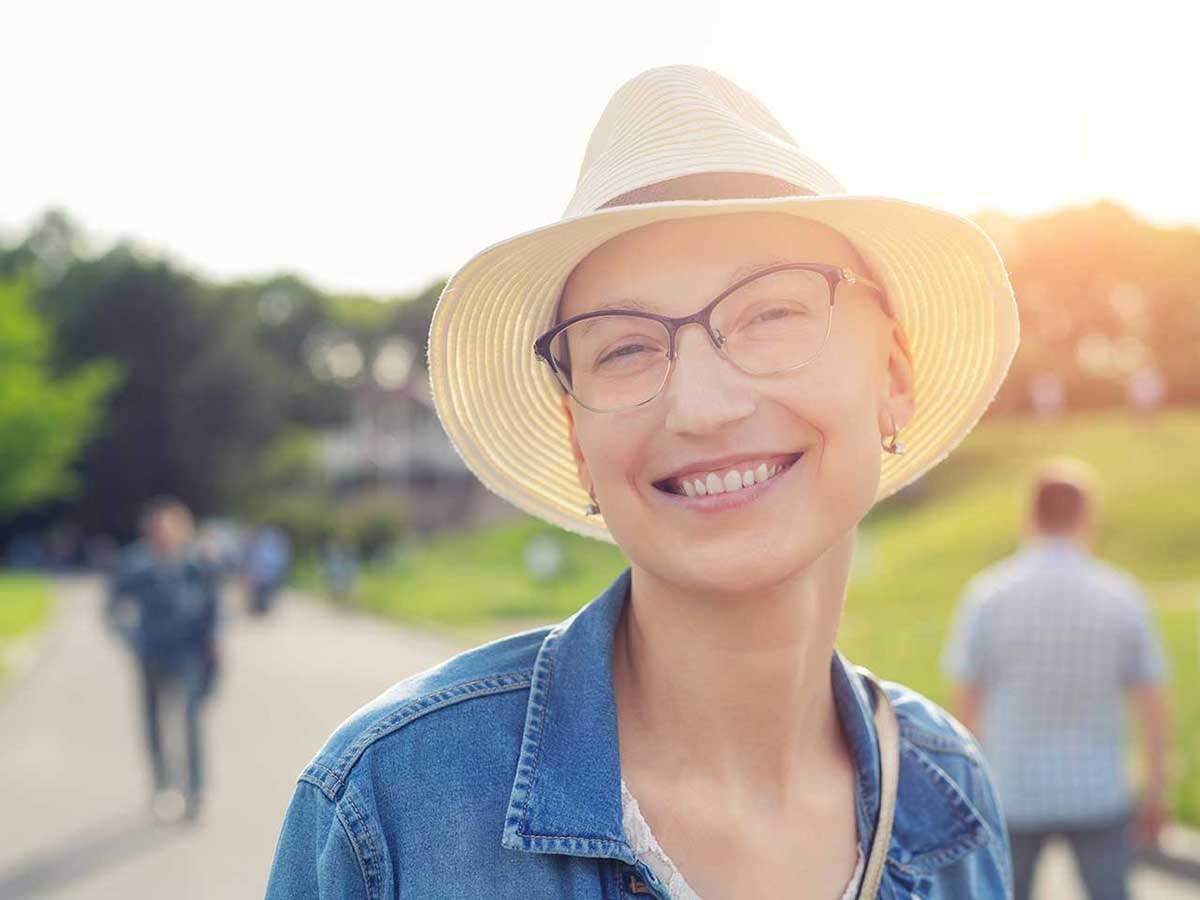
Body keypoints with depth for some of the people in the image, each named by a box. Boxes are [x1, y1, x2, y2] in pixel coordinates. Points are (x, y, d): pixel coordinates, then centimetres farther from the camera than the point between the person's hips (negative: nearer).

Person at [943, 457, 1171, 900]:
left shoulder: (987, 595, -10)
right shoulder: (1121, 596, -8)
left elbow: (967, 700, -4)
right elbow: (1151, 701, -3)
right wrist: (1156, 787, 8)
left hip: (1012, 792, 0)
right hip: (1097, 793, 0)